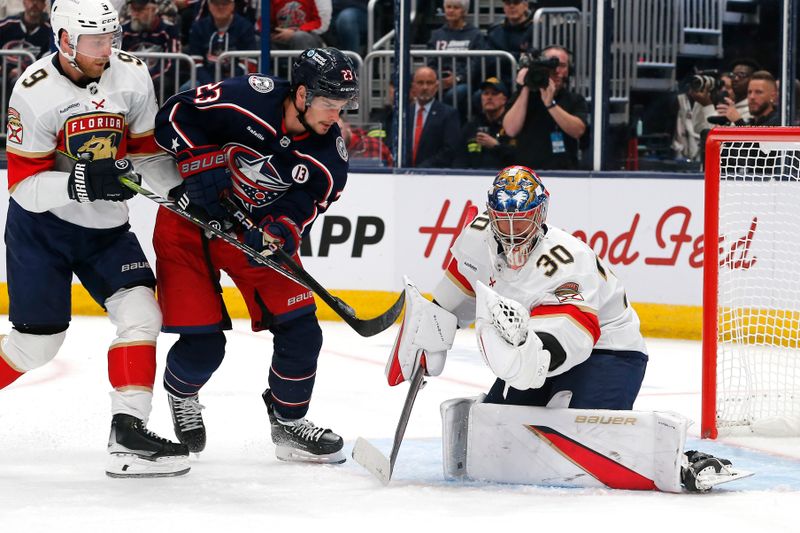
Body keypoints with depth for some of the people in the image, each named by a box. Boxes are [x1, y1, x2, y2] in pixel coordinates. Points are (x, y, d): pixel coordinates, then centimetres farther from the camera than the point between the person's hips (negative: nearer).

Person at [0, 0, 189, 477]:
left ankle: (128, 432, -12)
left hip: (105, 226, 4)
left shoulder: (132, 76, -8)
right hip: (42, 226, -4)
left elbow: (148, 151, 4)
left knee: (141, 313, -13)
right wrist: (79, 183, -36)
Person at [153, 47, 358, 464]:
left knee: (299, 329, -5)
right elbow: (174, 115, -17)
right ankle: (180, 394, 28)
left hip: (258, 229, 4)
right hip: (191, 222, -4)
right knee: (203, 342, -8)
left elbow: (302, 209, -15)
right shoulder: (249, 98, -25)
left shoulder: (328, 154, -13)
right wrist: (202, 163, -28)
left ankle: (289, 422, 17)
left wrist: (278, 231, -36)